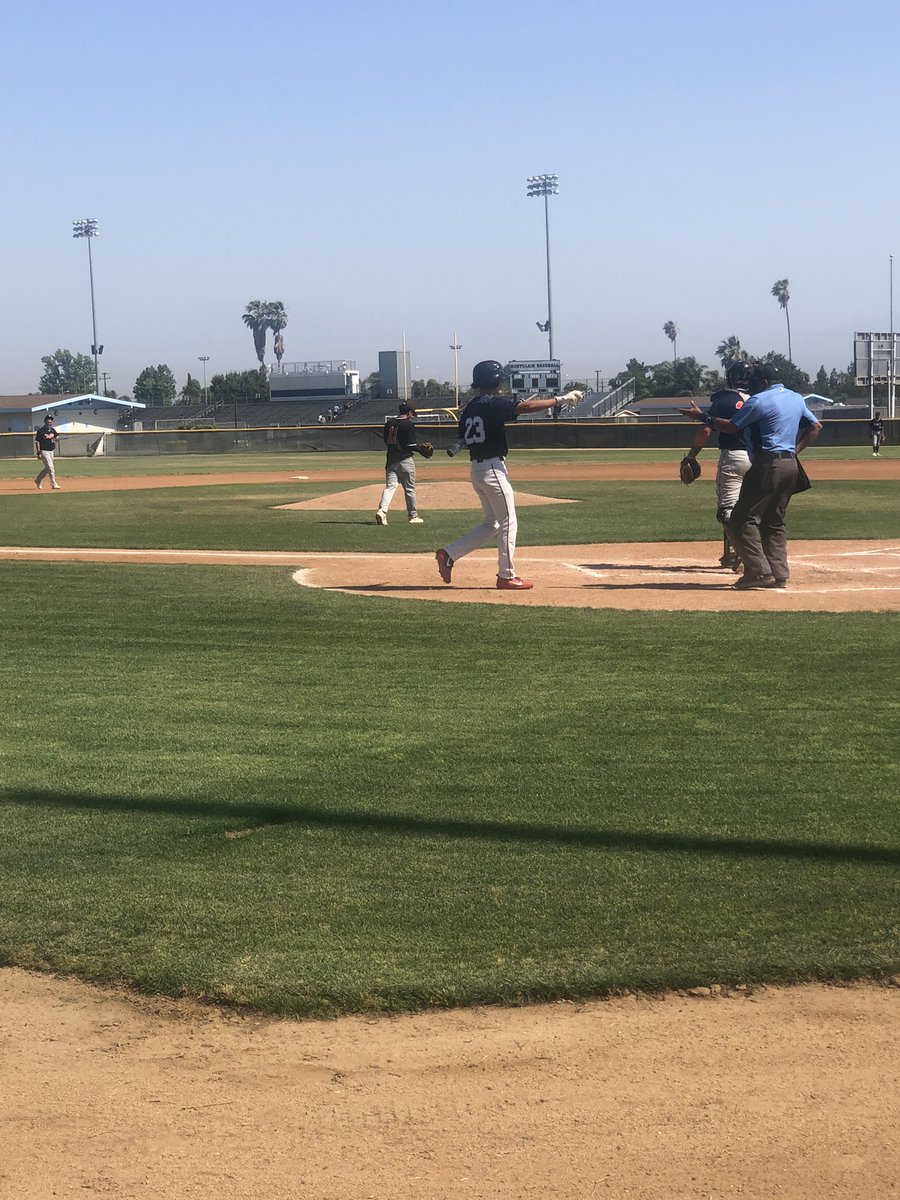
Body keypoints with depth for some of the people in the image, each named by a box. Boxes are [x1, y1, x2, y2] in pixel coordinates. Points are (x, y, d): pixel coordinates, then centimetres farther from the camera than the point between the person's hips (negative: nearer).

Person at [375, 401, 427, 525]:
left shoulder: (389, 423, 6)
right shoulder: (409, 425, -12)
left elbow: (385, 440, 12)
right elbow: (411, 445, -14)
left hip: (391, 459, 5)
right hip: (405, 459, -4)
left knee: (390, 486, 1)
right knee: (410, 488, 7)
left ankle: (382, 510, -20)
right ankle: (413, 516, 16)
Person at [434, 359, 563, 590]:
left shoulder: (469, 408, 11)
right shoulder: (495, 404, -13)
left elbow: (463, 439, 15)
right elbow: (526, 406, -24)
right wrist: (558, 399, -19)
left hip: (475, 469, 9)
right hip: (493, 468, -9)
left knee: (492, 523, 17)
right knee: (508, 523, 0)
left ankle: (449, 554, 10)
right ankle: (506, 576, 3)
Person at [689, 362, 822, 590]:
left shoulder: (759, 400, -8)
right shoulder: (797, 399, 16)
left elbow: (731, 426, -5)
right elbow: (815, 427, 23)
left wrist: (705, 419, 8)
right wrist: (796, 450, 18)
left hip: (768, 466, -9)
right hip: (791, 466, 9)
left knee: (742, 519, -5)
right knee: (774, 522, 16)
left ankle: (759, 571, -14)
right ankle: (779, 574, 9)